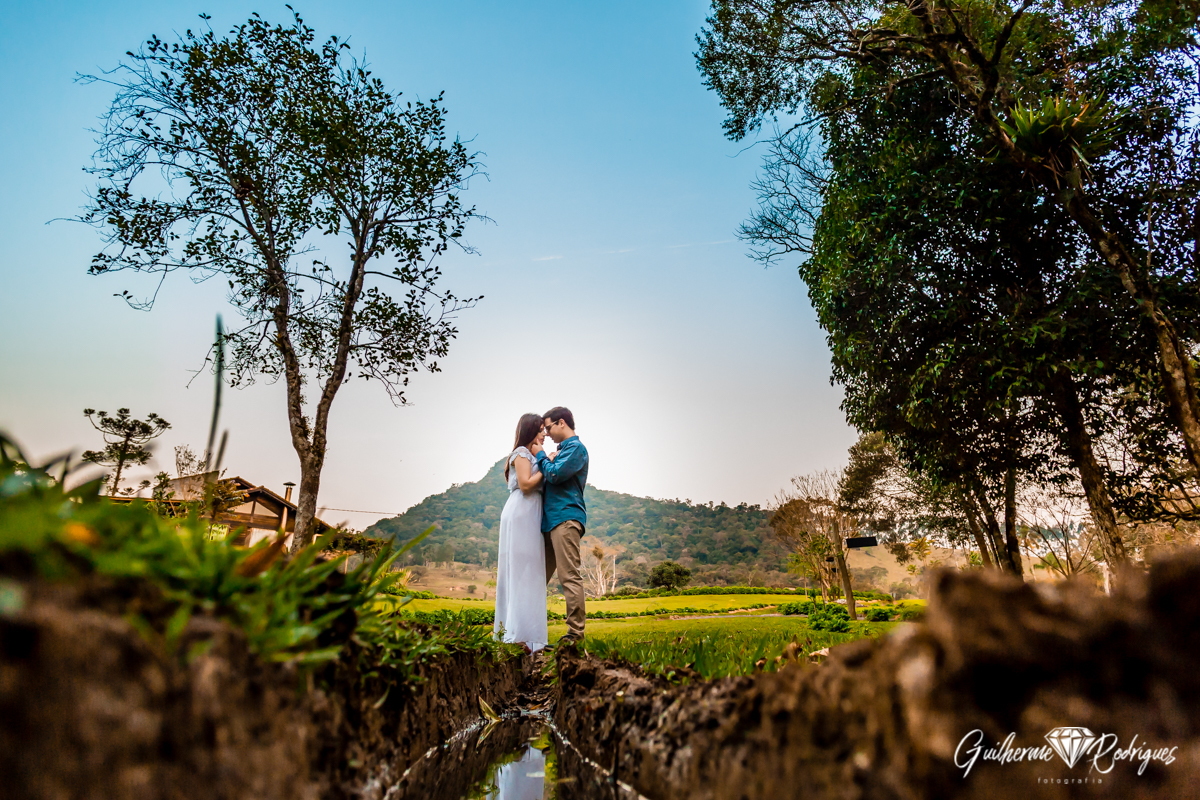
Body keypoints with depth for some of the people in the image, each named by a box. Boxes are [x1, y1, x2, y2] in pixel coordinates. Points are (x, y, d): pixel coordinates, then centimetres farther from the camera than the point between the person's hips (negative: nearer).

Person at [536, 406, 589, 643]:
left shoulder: (575, 447, -5)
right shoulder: (565, 449, 24)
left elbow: (555, 475, -16)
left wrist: (541, 456, -3)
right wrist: (545, 459, 13)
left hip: (565, 518, -10)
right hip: (552, 520, 10)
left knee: (569, 576, -9)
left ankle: (576, 633, -4)